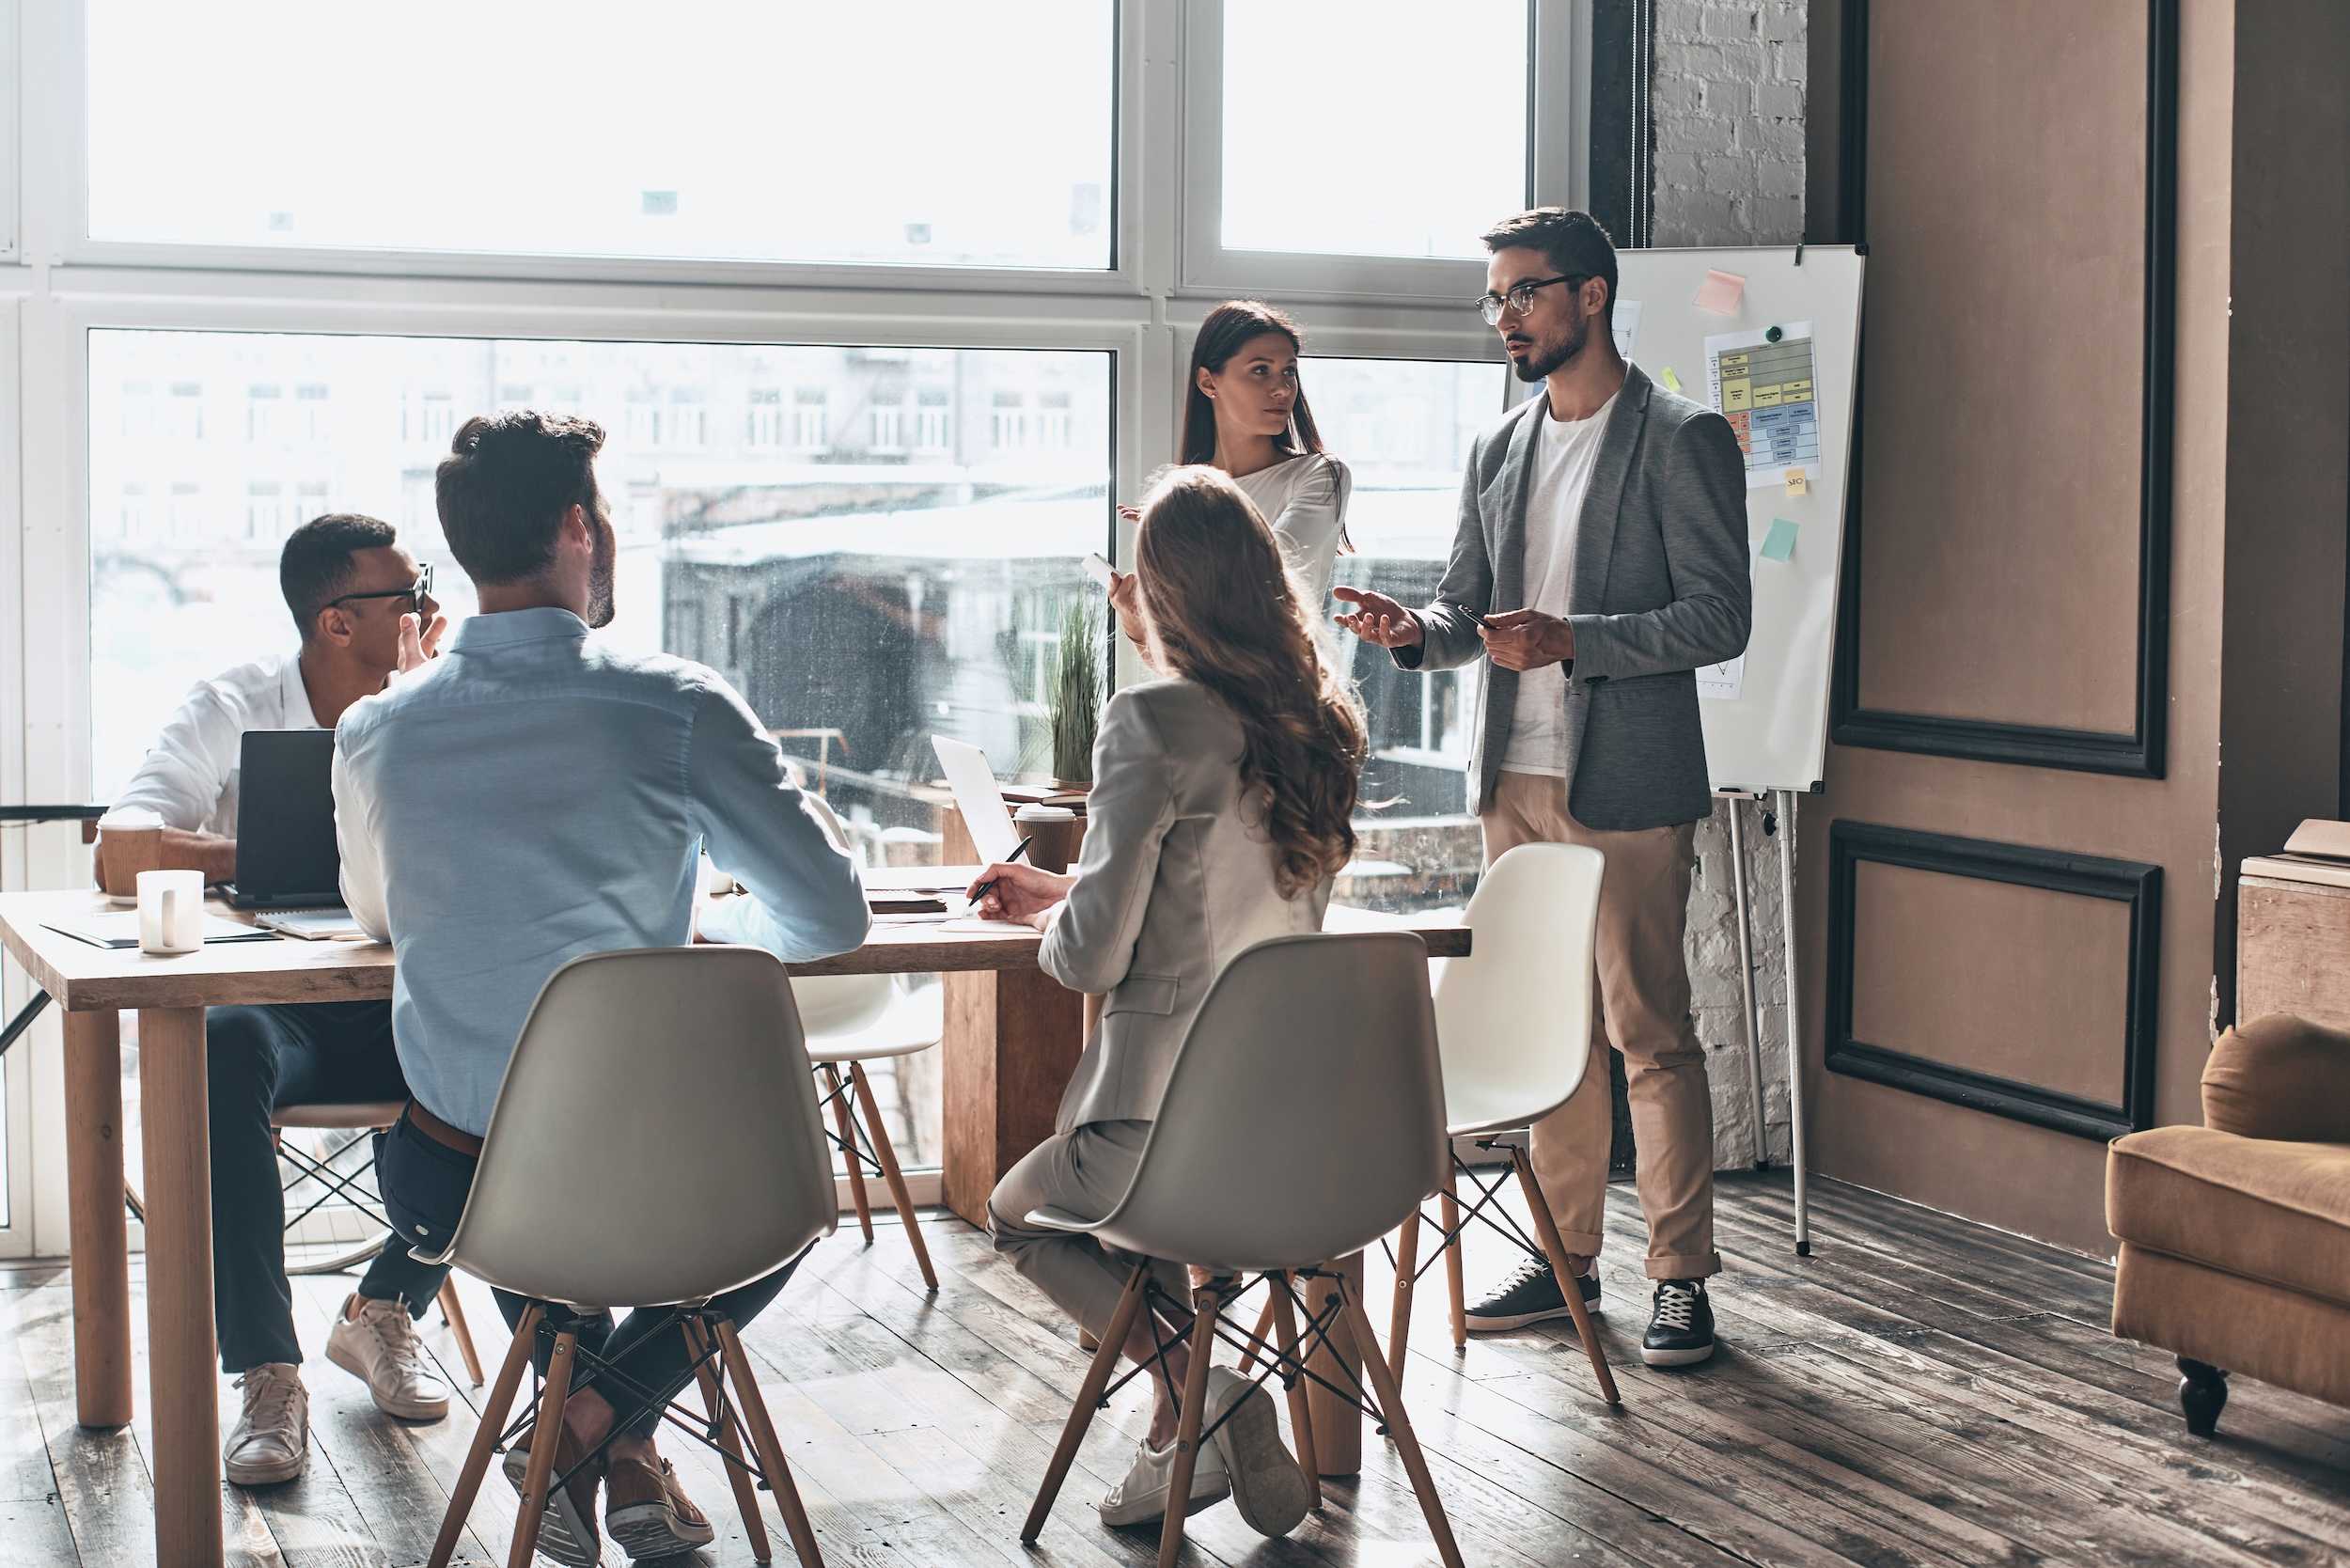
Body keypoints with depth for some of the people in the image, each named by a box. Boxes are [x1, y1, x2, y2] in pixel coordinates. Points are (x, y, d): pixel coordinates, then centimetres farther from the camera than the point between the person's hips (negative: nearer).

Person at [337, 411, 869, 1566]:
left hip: (453, 1187, 3)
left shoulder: (375, 731, -4)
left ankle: (626, 1456, 34)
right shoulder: (677, 707, -14)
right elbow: (832, 917, -6)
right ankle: (592, 1425, 12)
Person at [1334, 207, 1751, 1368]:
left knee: (1649, 1032, -4)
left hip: (1627, 786, -6)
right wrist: (1416, 631, -4)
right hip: (1515, 781, 7)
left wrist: (1569, 643, -22)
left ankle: (1681, 1275, 4)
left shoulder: (1681, 440, -6)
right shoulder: (1498, 451, 15)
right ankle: (1568, 1254, 20)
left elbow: (1719, 617, -11)